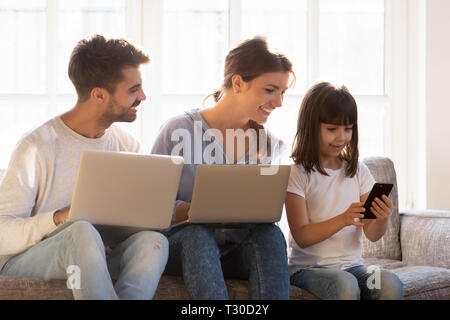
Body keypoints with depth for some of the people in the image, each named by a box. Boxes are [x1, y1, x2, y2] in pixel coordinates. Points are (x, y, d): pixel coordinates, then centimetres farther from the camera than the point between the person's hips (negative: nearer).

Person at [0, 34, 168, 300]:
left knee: (153, 240, -26)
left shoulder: (128, 146, 9)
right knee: (83, 232, -37)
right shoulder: (37, 148, -12)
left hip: (95, 260, 5)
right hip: (24, 261, -5)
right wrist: (60, 217, -33)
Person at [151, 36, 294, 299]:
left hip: (237, 250, 3)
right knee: (198, 234, -36)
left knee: (270, 233, -28)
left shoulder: (270, 145, 7)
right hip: (182, 245, -3)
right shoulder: (179, 131, -7)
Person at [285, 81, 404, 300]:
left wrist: (382, 218, -19)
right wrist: (343, 219, -28)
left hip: (351, 264, 4)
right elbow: (302, 237, -12)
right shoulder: (297, 174, -4)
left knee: (390, 284, -27)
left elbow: (372, 234, 5)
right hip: (308, 266, -4)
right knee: (345, 285, -35)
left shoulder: (358, 171, 9)